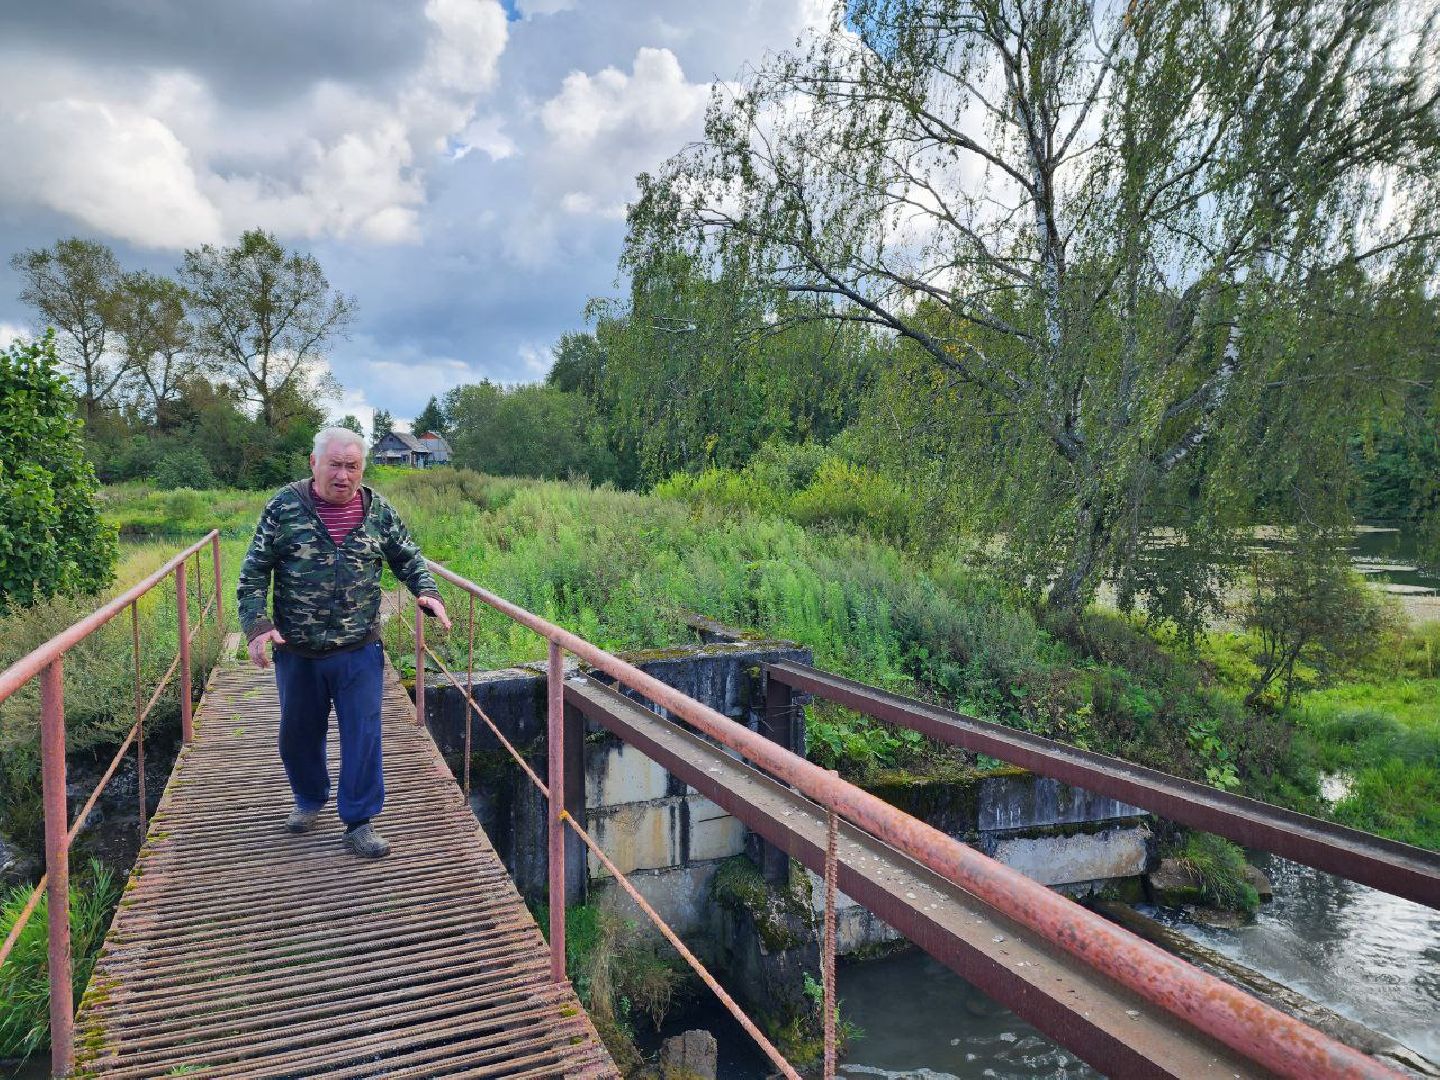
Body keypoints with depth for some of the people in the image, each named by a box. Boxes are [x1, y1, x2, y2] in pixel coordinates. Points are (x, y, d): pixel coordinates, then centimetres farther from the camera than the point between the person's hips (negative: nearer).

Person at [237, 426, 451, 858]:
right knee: (299, 733, 18)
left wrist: (426, 592, -6)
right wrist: (257, 626, -11)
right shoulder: (284, 507, -5)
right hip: (296, 652, 0)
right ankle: (309, 799, 43)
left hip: (359, 651, 0)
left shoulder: (378, 511, 0)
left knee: (362, 735, 1)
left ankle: (359, 822, 15)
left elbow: (407, 558, 12)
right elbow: (254, 572, -1)